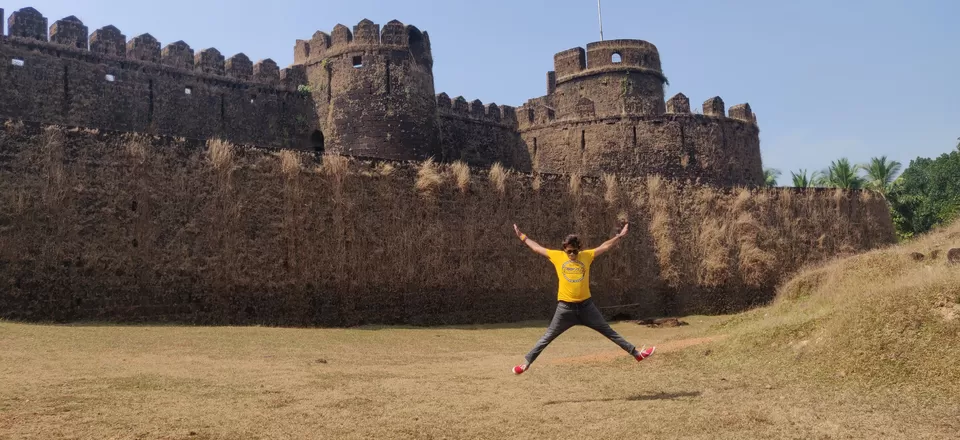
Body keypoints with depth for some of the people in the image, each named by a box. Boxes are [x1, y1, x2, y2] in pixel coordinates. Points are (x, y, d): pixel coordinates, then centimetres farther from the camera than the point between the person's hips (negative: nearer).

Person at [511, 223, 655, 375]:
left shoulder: (586, 255, 2)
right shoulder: (557, 256, -1)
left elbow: (605, 247, 12)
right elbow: (537, 248, 9)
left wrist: (620, 235, 12)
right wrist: (522, 237, 13)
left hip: (586, 305, 2)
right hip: (566, 307, -2)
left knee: (609, 332, 9)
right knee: (548, 337, 3)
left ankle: (636, 353, 13)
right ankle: (527, 363, 10)